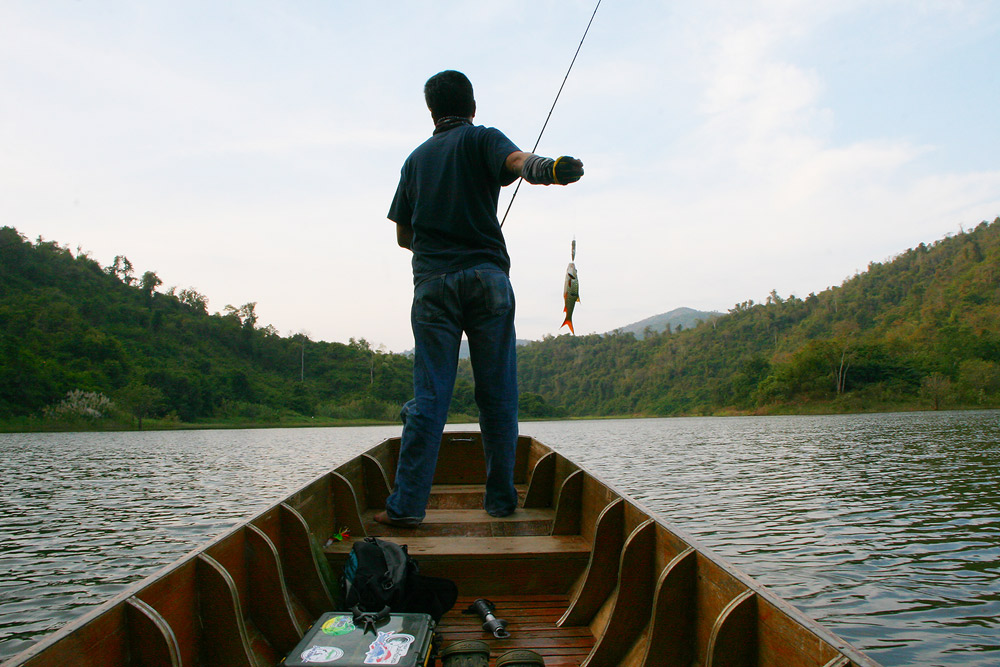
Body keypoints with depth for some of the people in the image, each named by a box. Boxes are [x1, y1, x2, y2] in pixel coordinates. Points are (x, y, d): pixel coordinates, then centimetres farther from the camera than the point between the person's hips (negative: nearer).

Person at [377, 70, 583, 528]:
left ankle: (407, 503, -2)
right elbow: (517, 161, -16)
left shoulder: (416, 158, 20)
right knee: (497, 396, 4)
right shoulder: (481, 139, 9)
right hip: (487, 276, -3)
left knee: (428, 396, 1)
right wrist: (546, 169, -36)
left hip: (432, 282, 3)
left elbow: (403, 236, 21)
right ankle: (501, 498, 10)